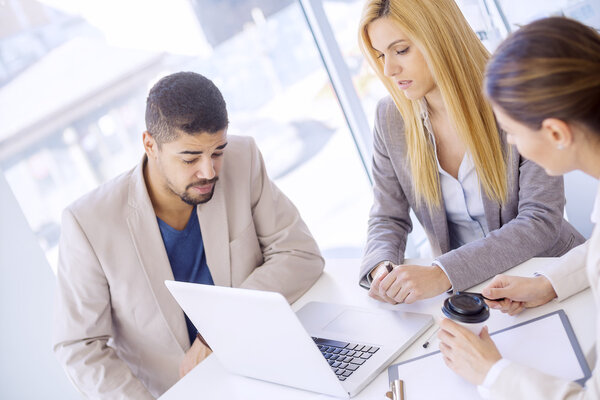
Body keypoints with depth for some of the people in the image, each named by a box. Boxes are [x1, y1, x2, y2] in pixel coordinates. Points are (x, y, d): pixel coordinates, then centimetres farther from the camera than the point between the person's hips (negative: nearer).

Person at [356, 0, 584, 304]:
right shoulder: (391, 118, 0)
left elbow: (541, 220, -17)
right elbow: (388, 218, 7)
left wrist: (444, 273, -28)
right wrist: (380, 267, -17)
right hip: (466, 287, 4)